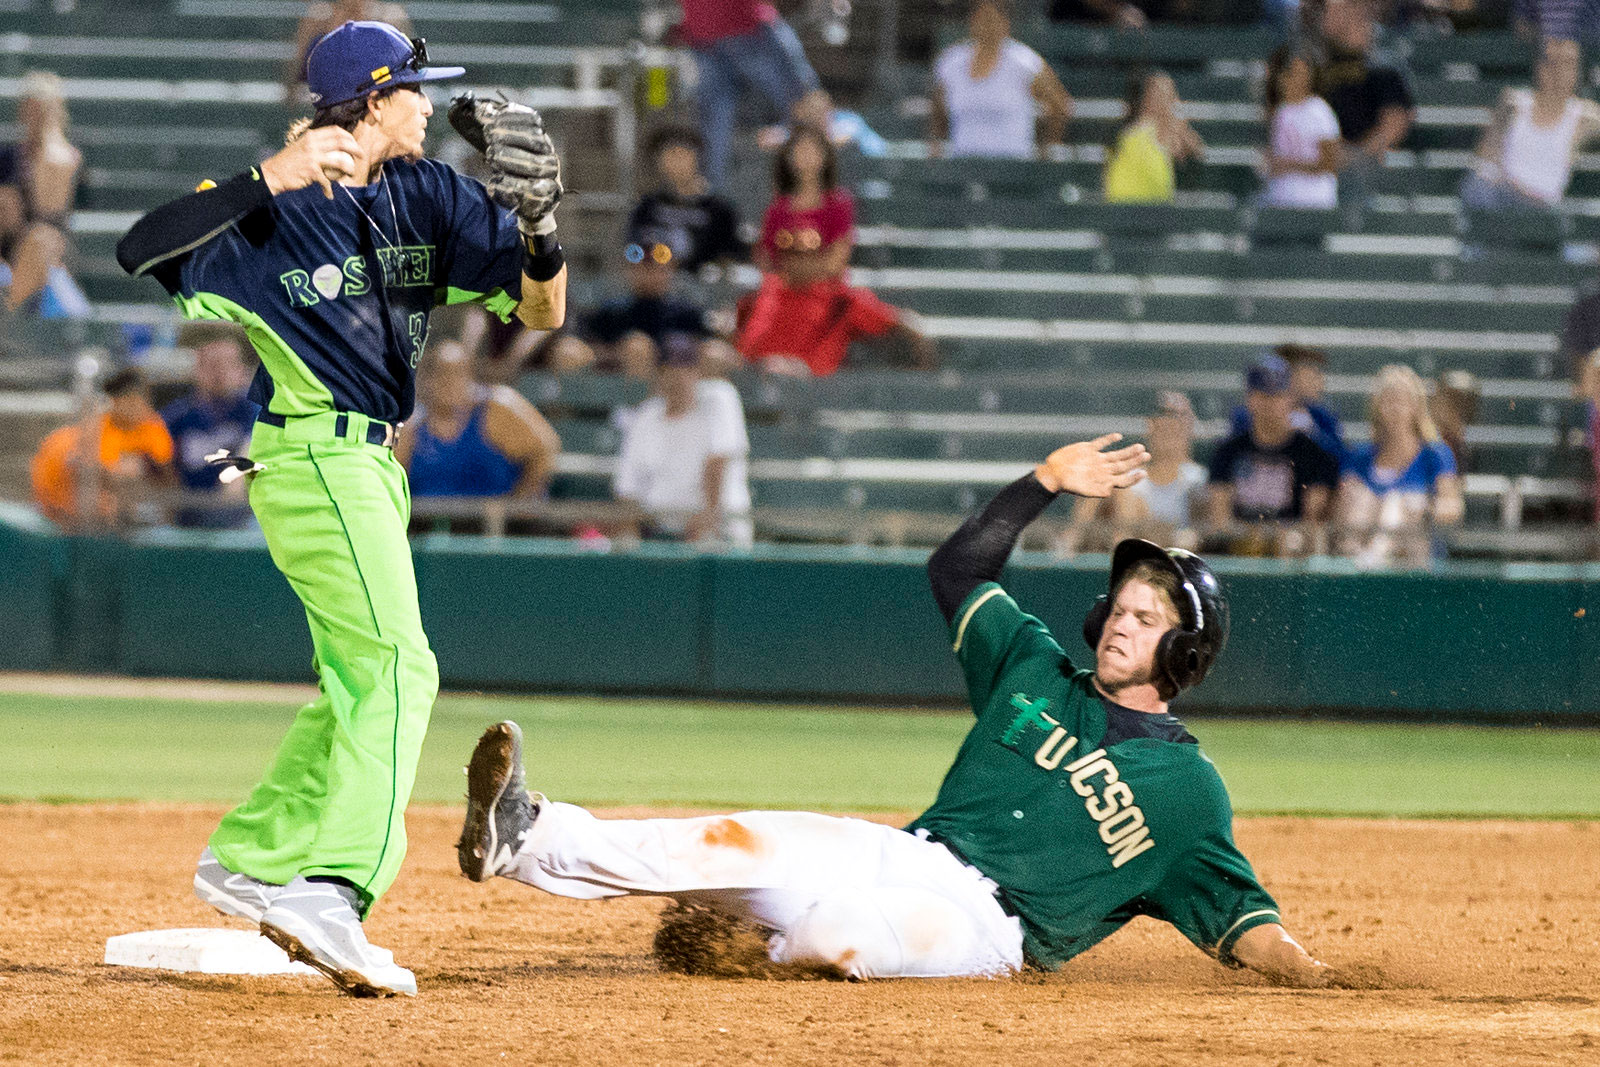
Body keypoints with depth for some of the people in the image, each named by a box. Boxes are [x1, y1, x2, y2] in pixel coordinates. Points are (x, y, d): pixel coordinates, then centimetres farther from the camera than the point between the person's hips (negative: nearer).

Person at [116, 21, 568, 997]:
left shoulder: (427, 196, 7)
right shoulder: (268, 208, -11)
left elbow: (542, 312, 4)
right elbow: (139, 253, -26)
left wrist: (539, 231, -18)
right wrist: (268, 179, -32)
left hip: (372, 468, 9)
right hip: (314, 457, -9)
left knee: (353, 687, 17)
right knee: (395, 667, -21)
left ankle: (249, 860, 29)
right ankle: (331, 895, -32)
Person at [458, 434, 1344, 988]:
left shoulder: (1186, 785, 6)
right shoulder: (1037, 673, 20)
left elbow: (1233, 907, 2)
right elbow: (957, 570, 25)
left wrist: (1306, 971, -17)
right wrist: (1046, 483, 15)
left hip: (988, 921, -5)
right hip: (911, 855, 5)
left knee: (833, 931, -39)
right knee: (742, 841, -22)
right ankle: (524, 838, -37)